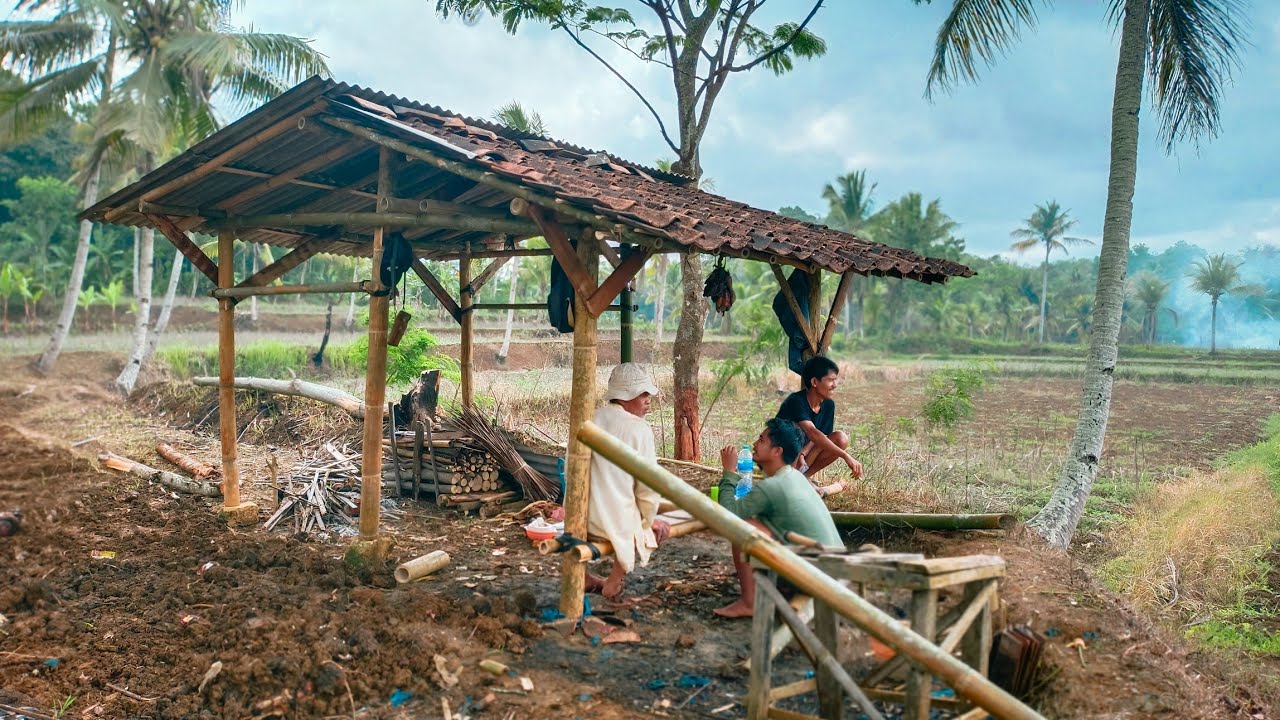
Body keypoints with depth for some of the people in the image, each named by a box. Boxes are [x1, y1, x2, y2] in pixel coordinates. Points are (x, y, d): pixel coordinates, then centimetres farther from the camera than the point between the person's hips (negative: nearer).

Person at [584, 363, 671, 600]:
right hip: (617, 520, -6)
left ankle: (583, 575, 30)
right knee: (661, 529, 21)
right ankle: (615, 579, 14)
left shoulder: (590, 421, 4)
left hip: (580, 517, 6)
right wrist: (648, 522, 9)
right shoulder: (639, 429, -11)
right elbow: (648, 485, -9)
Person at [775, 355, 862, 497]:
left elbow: (822, 437, -2)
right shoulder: (796, 401, -26)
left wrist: (803, 453, -23)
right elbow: (813, 433, -39)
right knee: (796, 429, -34)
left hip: (799, 456, 7)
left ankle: (803, 476, -5)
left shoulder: (828, 404, -3)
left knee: (841, 438, -13)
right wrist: (846, 456, -45)